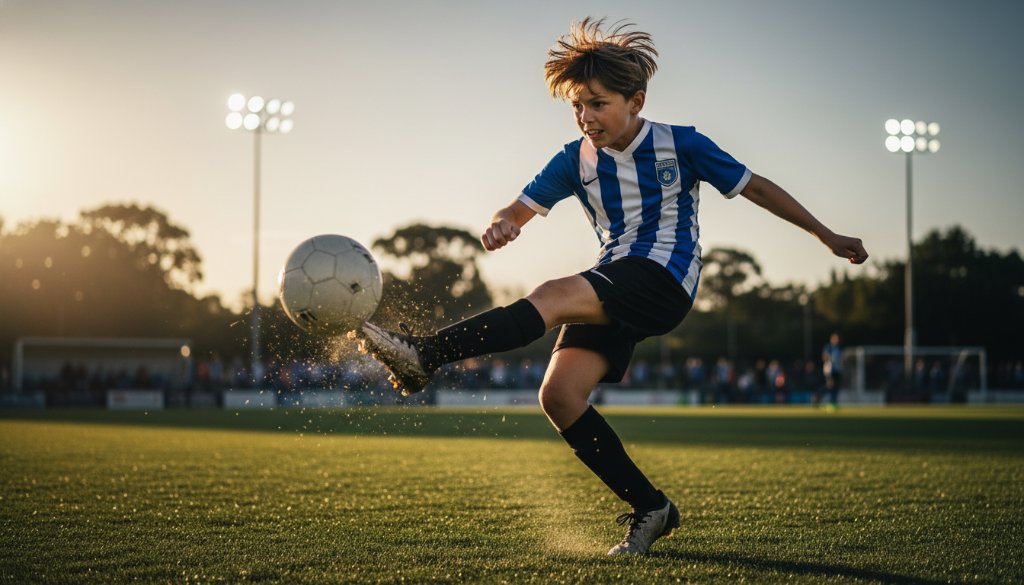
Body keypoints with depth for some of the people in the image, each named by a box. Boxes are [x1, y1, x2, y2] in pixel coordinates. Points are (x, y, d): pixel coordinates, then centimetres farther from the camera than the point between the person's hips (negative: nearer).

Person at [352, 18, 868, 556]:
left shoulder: (679, 144, 2)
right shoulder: (575, 159, 11)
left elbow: (753, 186, 10)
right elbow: (519, 208, 8)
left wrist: (828, 237, 15)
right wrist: (500, 225, -19)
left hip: (664, 279, -6)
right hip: (611, 293, 6)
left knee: (552, 295, -30)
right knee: (559, 395, -13)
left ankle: (426, 355, -39)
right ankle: (649, 509, -3)